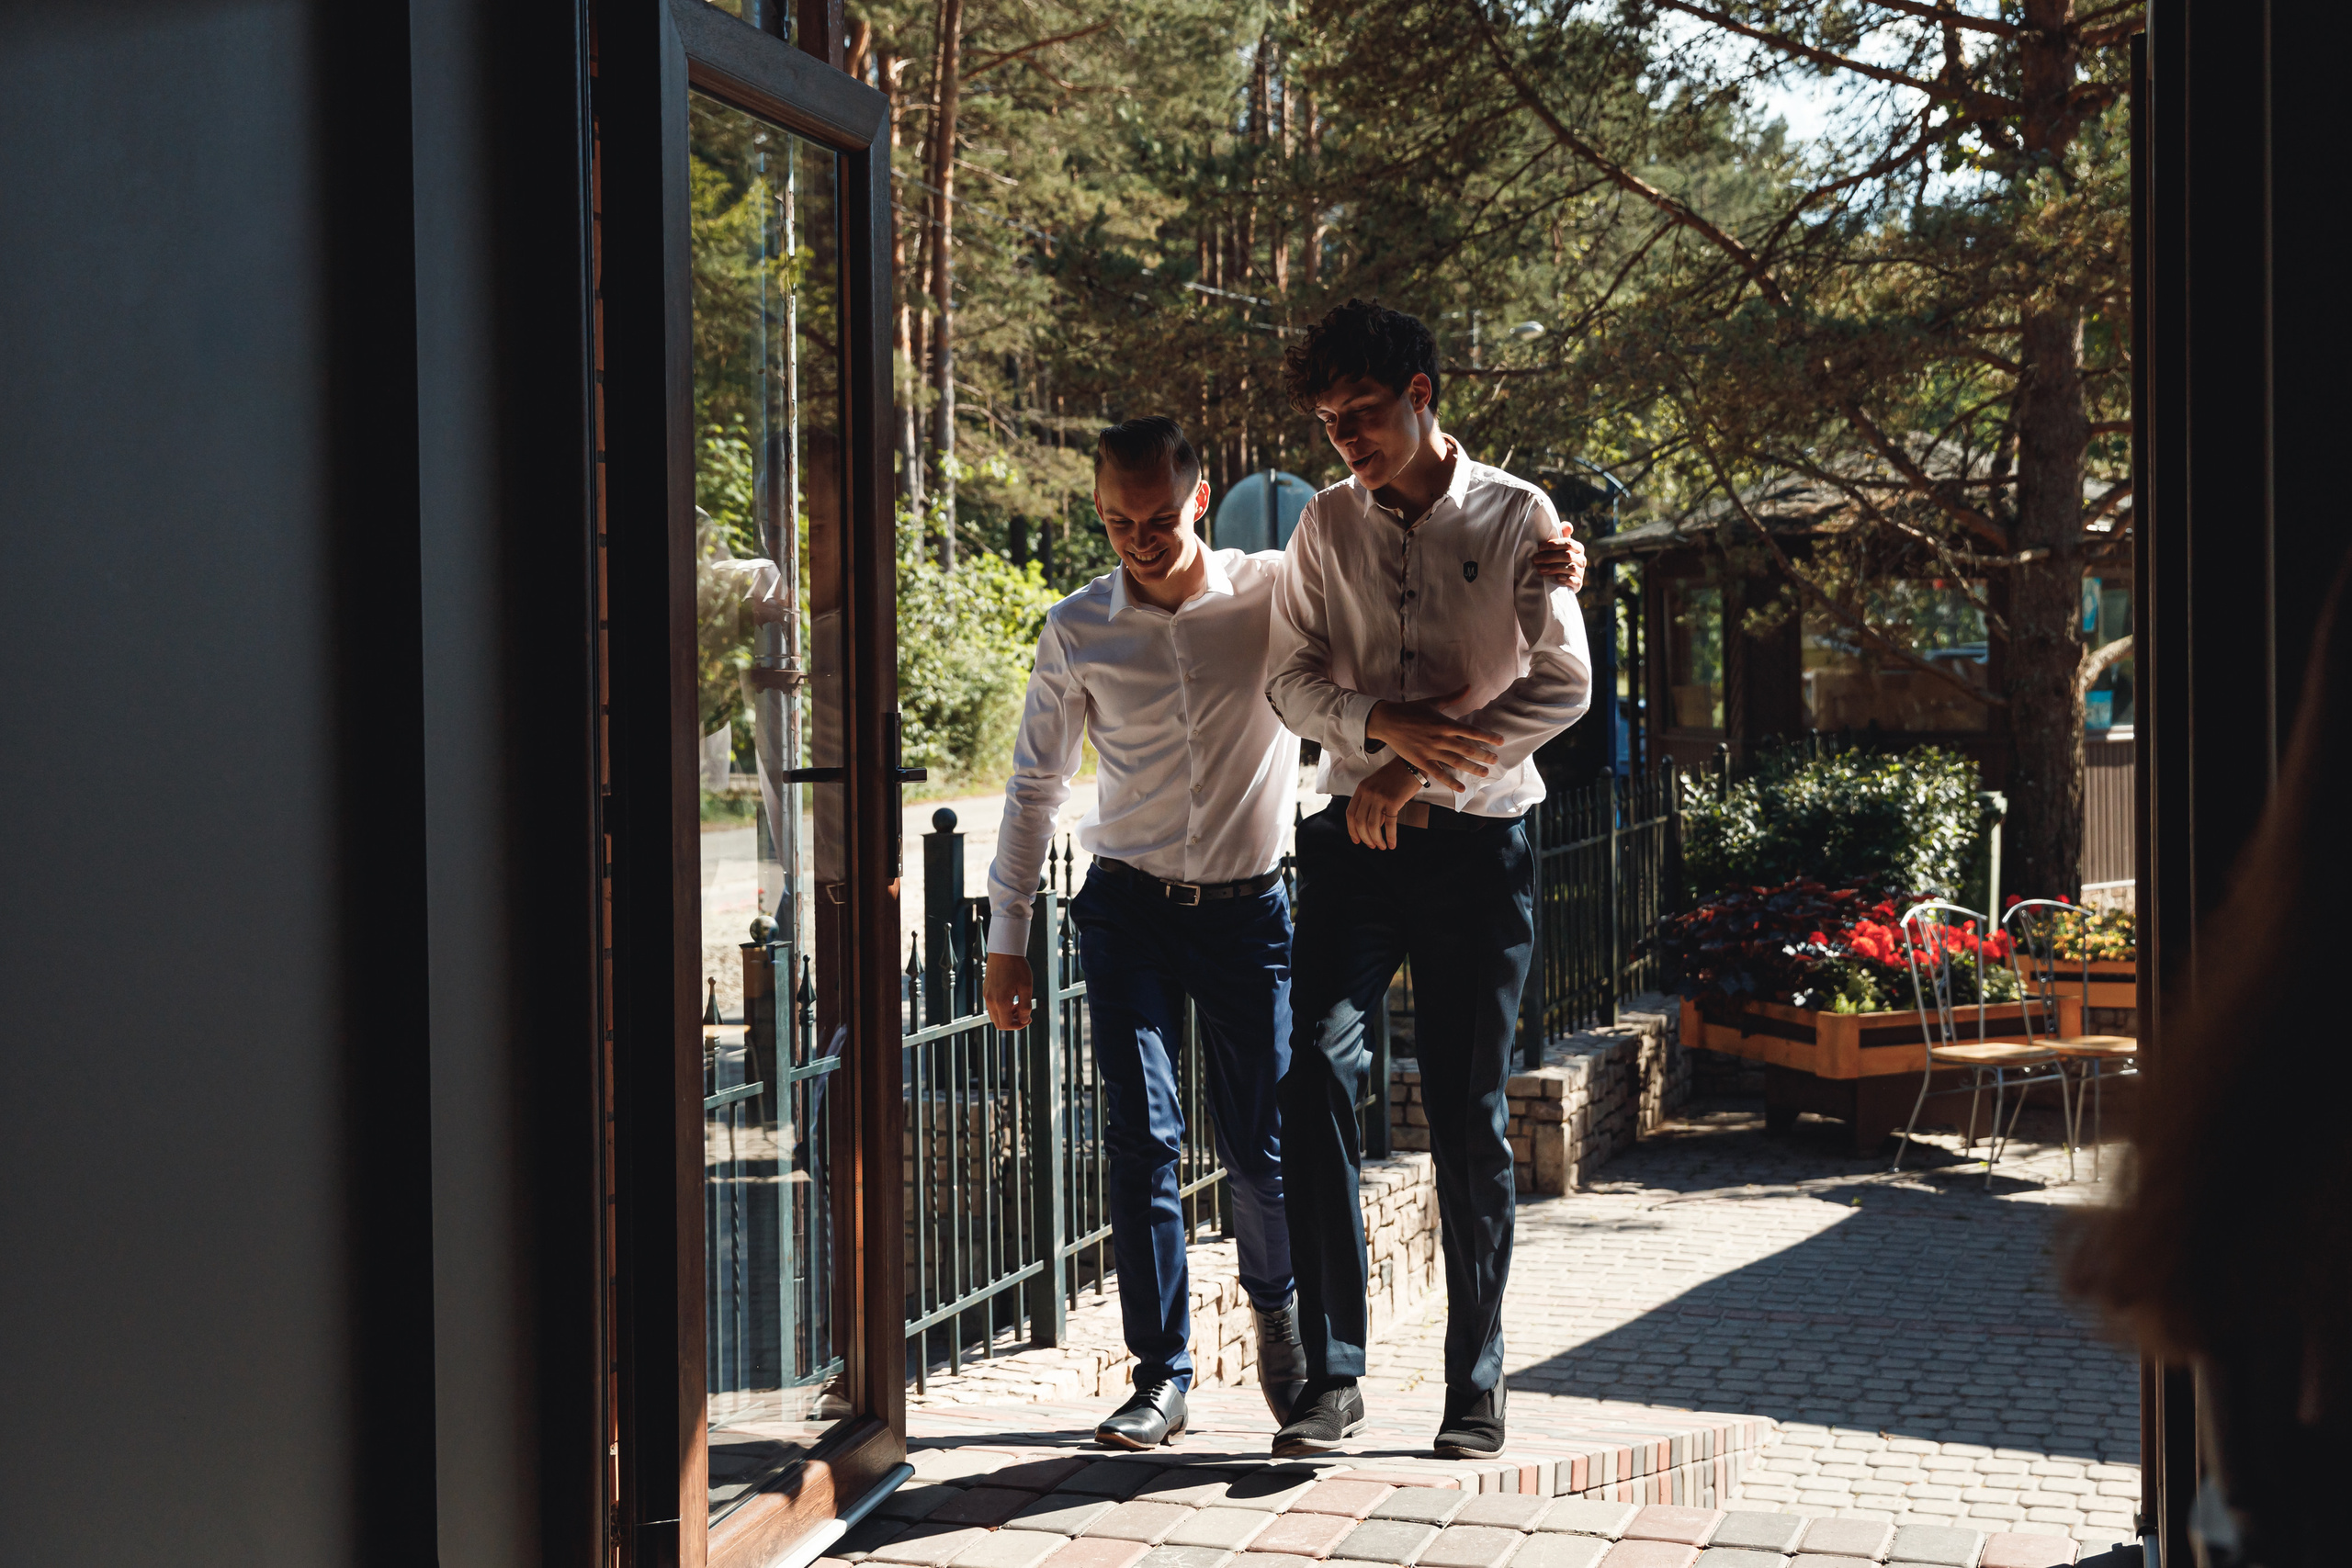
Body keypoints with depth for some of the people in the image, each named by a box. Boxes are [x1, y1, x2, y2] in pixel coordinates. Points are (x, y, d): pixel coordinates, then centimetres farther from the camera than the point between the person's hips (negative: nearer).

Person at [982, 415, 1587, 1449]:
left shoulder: (1279, 590, -4)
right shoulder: (1075, 632, -1)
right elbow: (1035, 786, 7)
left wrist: (1537, 573, -21)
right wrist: (1006, 938, 6)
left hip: (1248, 908, 0)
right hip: (1128, 908, 0)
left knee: (1261, 1145, 2)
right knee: (1142, 1139, -7)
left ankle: (1276, 1304, 34)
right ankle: (1161, 1374, 4)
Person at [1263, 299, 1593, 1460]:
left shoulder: (1517, 516, 2)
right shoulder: (1325, 526, 10)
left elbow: (1563, 683, -6)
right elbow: (1291, 680, 4)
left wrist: (1424, 766, -13)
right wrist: (1386, 723, -16)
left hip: (1478, 842, -2)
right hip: (1354, 838, 2)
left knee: (1468, 1115, 1)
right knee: (1316, 1071, -15)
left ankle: (1476, 1383, 12)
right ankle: (1332, 1368, -9)